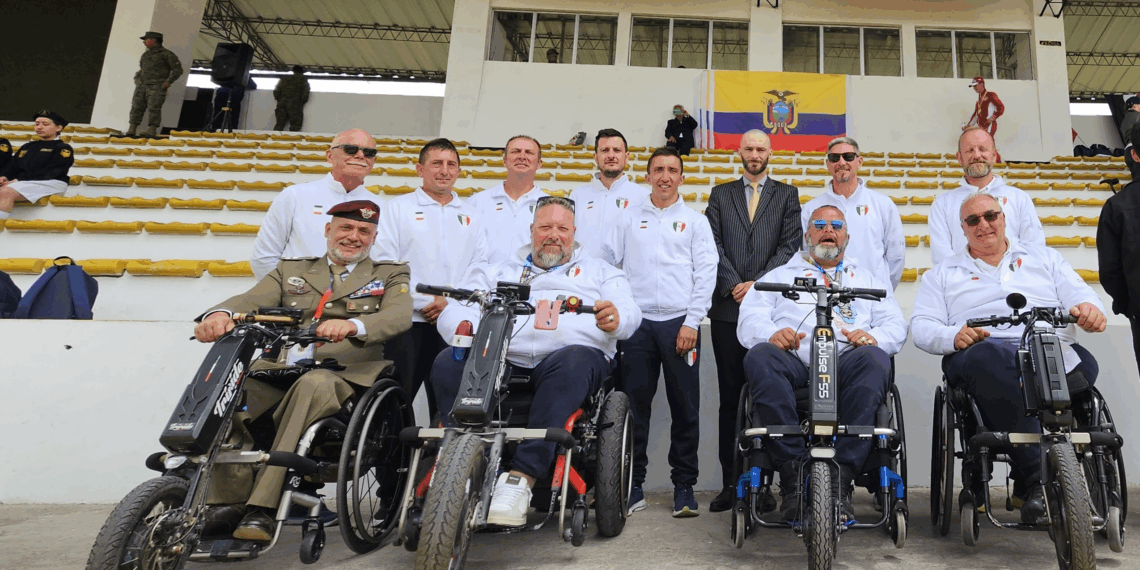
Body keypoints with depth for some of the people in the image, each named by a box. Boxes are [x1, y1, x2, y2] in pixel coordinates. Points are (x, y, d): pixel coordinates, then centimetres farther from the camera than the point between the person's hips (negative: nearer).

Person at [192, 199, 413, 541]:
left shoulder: (390, 275, 17)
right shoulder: (291, 270, 26)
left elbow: (399, 316, -4)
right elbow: (252, 300, 8)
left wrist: (351, 325, -26)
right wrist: (221, 313, -18)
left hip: (343, 373, -3)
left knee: (313, 385, -37)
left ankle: (261, 509, -36)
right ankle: (230, 502, -17)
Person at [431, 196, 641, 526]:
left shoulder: (599, 272, 26)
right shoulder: (499, 272, 28)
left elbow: (629, 311, 8)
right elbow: (453, 313, 14)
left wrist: (615, 318, -19)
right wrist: (468, 332, -12)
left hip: (573, 351, -1)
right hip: (502, 361, 2)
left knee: (573, 362, -38)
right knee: (449, 363, -27)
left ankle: (521, 476, -40)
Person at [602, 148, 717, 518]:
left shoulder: (695, 220, 10)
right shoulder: (629, 219, 15)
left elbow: (706, 273, 3)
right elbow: (609, 263, 12)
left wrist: (691, 322, -6)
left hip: (680, 324, -1)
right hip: (637, 323, 1)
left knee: (685, 408, 1)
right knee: (634, 406, 2)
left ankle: (684, 486, 12)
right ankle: (633, 484, 12)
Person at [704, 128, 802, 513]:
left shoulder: (787, 195, 13)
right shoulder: (720, 195, 17)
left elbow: (790, 245, 1)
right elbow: (713, 245, 5)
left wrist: (757, 284, -10)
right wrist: (733, 285, -8)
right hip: (727, 308, 1)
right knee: (730, 399, 3)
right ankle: (730, 483, 7)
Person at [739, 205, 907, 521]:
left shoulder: (870, 276, 34)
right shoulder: (780, 275, 31)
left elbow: (895, 324, 19)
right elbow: (749, 319, 15)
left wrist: (874, 336, -6)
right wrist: (772, 333, -10)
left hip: (847, 359, 1)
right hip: (793, 359, 0)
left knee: (874, 359, -35)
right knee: (760, 356, -35)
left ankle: (842, 477, -36)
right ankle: (792, 470, -35)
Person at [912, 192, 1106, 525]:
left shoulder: (1044, 258, 29)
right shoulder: (944, 274, 24)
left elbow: (1079, 294, 14)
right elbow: (922, 326, 12)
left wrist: (1089, 309, -11)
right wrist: (954, 335, -11)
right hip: (988, 351, -2)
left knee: (1084, 364, -34)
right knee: (985, 358, -39)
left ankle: (1028, 486, -29)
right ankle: (1034, 475, -38)